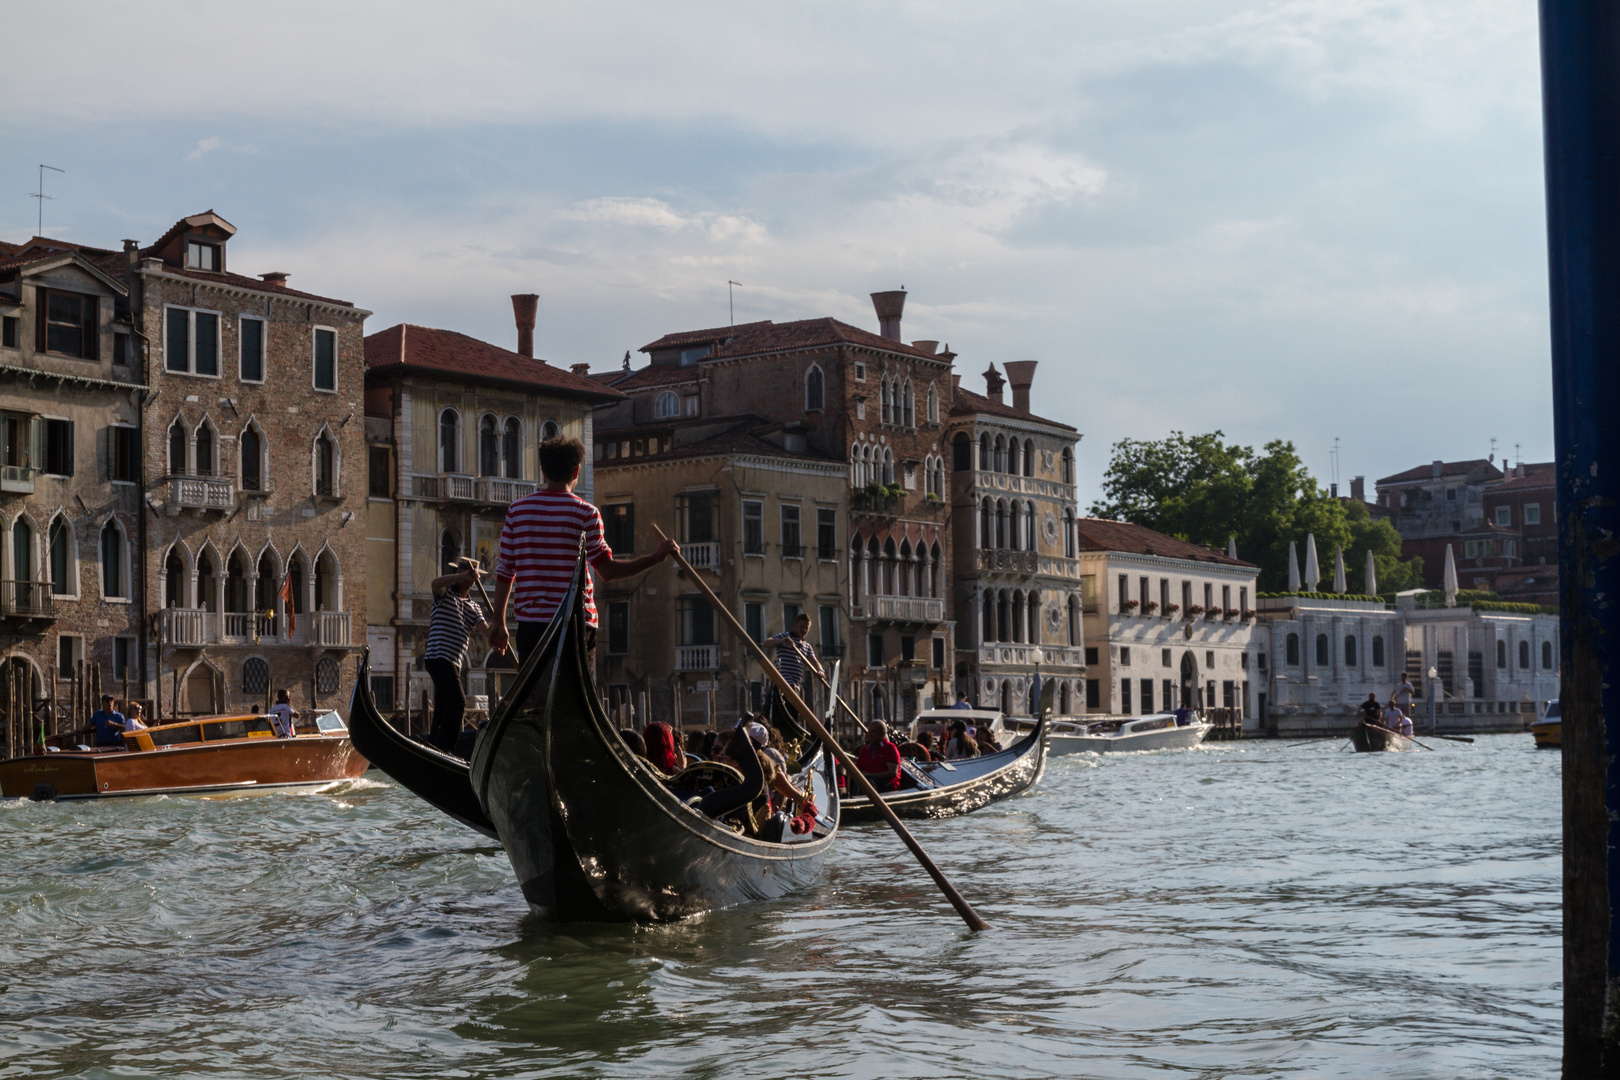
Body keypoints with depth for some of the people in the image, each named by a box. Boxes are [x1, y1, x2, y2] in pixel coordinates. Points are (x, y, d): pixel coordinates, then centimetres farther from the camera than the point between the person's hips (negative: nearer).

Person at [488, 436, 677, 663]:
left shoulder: (517, 510, 6)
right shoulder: (585, 513, -4)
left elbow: (504, 570, 7)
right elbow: (608, 570, -7)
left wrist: (499, 620, 15)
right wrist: (656, 558, 1)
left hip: (529, 622, 3)